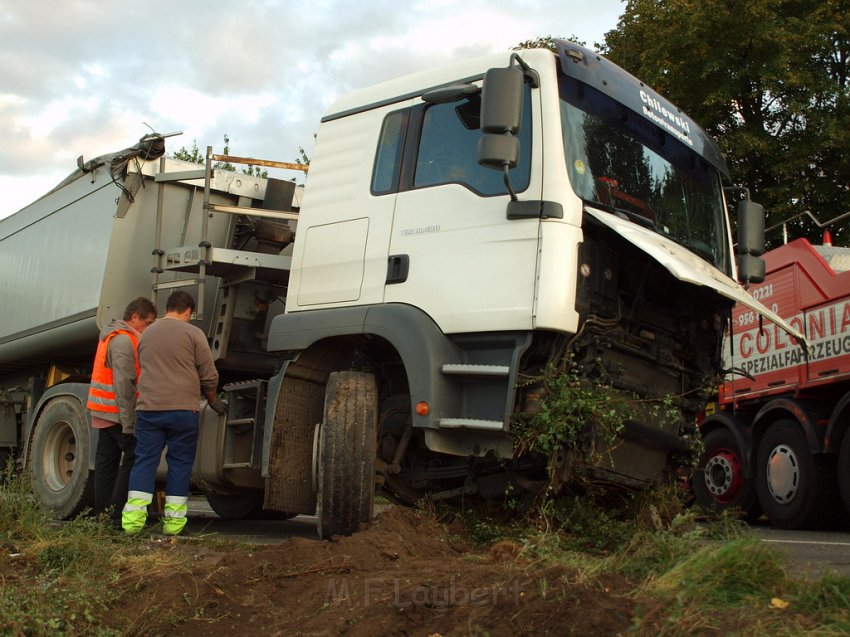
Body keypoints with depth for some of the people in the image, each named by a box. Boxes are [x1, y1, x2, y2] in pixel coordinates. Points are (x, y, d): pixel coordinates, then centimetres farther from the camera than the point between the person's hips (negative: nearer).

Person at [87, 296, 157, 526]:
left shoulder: (110, 336, 19)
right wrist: (129, 422, -21)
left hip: (103, 412, 11)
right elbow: (124, 385, -21)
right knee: (134, 458, -8)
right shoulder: (124, 340, -15)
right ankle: (117, 513, -9)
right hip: (118, 413, -11)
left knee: (106, 460, 12)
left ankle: (102, 512, 16)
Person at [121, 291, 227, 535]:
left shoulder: (146, 334, 15)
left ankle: (133, 519, -1)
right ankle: (173, 521, 6)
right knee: (180, 463, 5)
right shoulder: (192, 333, -1)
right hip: (182, 409, -4)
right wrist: (213, 401, 15)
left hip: (148, 408, 4)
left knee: (144, 461, 6)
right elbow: (209, 376, -1)